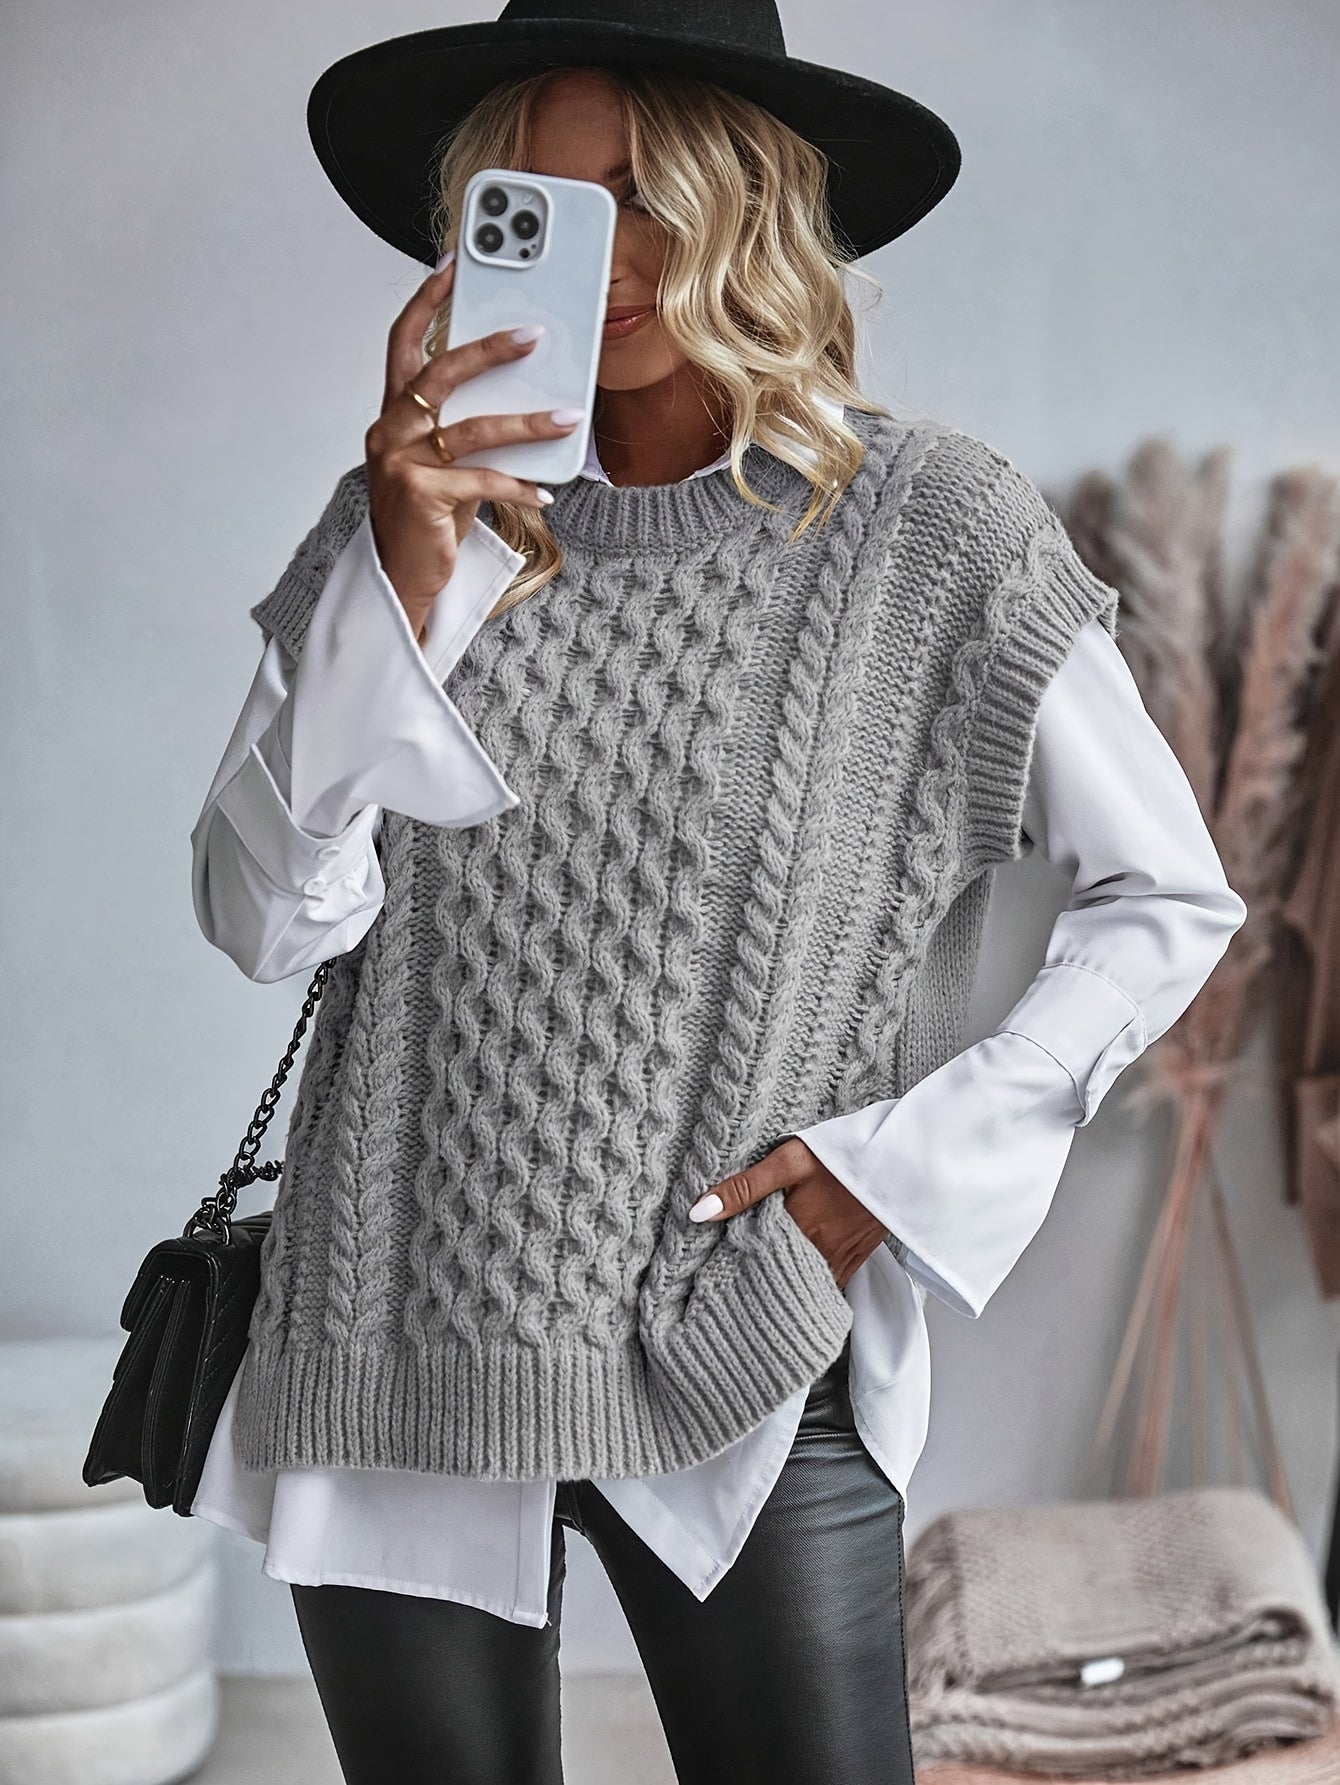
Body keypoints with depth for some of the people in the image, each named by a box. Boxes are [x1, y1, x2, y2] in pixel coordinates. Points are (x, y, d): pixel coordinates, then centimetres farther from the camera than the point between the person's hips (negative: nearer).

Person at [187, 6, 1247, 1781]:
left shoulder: (934, 529, -5)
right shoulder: (431, 519, 1)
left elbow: (1171, 900, 2)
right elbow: (266, 922, -7)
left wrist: (904, 1161, -7)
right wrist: (400, 572, -19)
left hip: (741, 1378, -2)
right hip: (395, 1360, 2)